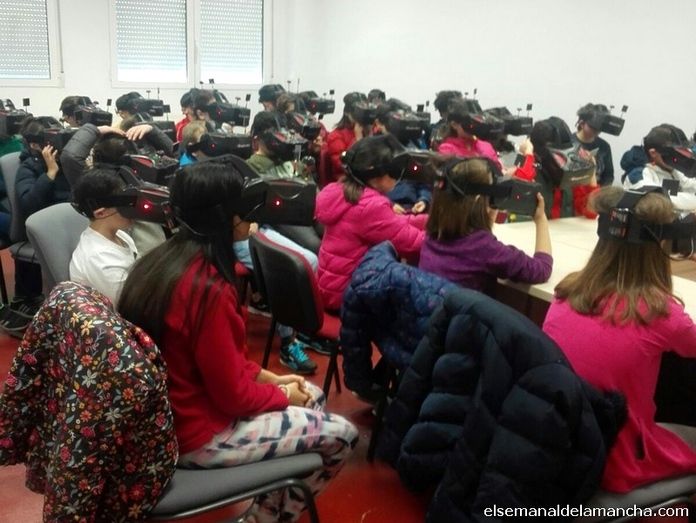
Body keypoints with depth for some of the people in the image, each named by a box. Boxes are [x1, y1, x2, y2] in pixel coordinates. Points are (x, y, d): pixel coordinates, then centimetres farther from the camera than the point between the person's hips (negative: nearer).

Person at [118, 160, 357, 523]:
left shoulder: (162, 258, -2)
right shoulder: (206, 288, -30)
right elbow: (234, 396, -21)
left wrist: (269, 376, 8)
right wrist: (283, 394, -3)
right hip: (195, 433, -9)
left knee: (312, 396, 19)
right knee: (341, 435, 1)